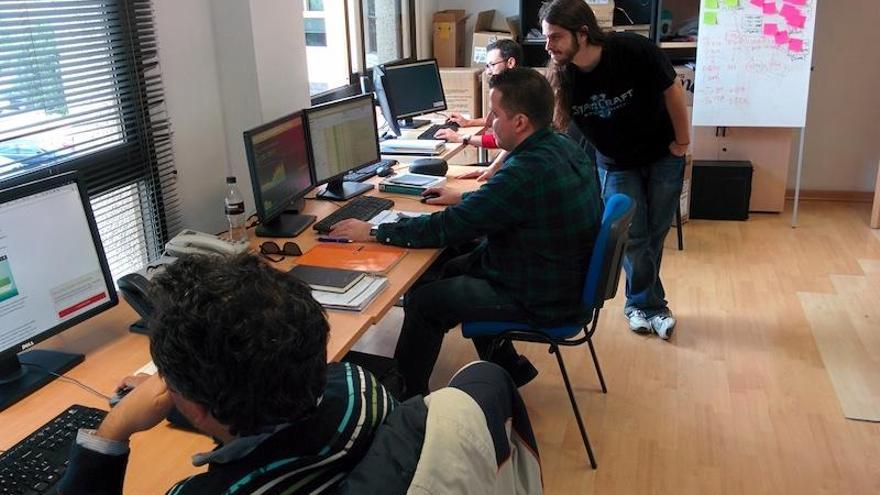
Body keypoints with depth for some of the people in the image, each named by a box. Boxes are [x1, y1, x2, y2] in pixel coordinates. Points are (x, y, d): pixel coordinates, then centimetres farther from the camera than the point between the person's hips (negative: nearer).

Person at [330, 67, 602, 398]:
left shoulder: (527, 171, -30)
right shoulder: (563, 147, -1)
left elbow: (449, 228, -25)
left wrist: (374, 232, -17)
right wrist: (465, 199, 13)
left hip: (540, 301, -9)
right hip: (564, 277, 9)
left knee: (422, 301, -2)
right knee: (453, 271, 22)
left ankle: (405, 397, 19)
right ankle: (509, 368, 32)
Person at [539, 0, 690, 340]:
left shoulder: (634, 50, -29)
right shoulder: (560, 78, -22)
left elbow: (671, 91, -15)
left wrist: (682, 142, -7)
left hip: (663, 155, -1)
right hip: (616, 165, 1)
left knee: (655, 233, 8)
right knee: (633, 237, 1)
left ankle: (640, 302, 27)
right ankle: (649, 305, 22)